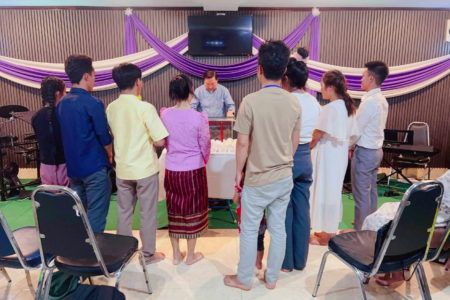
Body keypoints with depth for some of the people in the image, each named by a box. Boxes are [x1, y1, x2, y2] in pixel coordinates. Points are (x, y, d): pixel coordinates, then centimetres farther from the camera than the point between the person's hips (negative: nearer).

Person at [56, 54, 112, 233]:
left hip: (73, 166, 8)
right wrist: (109, 154, 7)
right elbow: (104, 136, -12)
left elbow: (66, 135, 14)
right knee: (95, 216, 1)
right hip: (94, 166, -8)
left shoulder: (61, 103, 7)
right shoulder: (93, 103, -16)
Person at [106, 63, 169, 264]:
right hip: (145, 169, -5)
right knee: (148, 213, 10)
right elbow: (160, 141, -17)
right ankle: (148, 254, 23)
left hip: (122, 169, 5)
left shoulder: (111, 108, 0)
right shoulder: (146, 108, -17)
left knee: (124, 212, 17)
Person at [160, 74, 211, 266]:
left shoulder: (165, 115, -4)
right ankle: (191, 255, 27)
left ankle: (176, 254, 31)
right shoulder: (199, 117, -16)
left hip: (172, 169, 4)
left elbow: (164, 142, 8)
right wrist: (204, 161, 15)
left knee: (174, 210, 16)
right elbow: (205, 145, -6)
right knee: (192, 210, 12)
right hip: (193, 170, -3)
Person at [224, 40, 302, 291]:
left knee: (249, 231, 12)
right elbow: (295, 141, 7)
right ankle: (272, 278, 34)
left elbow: (243, 143, -14)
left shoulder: (251, 101, -18)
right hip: (285, 177, 5)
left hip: (258, 180, -4)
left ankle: (244, 279, 30)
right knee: (278, 229, 17)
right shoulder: (294, 102, -2)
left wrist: (238, 172, 1)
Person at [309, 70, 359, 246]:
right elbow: (352, 134, 10)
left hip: (328, 155, -9)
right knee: (333, 190, 17)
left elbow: (318, 134, -16)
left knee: (325, 191, 1)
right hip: (340, 154, 9)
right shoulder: (348, 107, 8)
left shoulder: (330, 108, -19)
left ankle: (326, 236, 13)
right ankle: (329, 229, 31)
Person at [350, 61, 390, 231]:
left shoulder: (370, 101, -20)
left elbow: (357, 129, -17)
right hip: (376, 150, 9)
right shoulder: (382, 100, 9)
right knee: (371, 191, 18)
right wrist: (355, 146, 13)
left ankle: (360, 230, 11)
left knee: (361, 194, 0)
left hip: (364, 152, -9)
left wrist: (349, 147, -1)